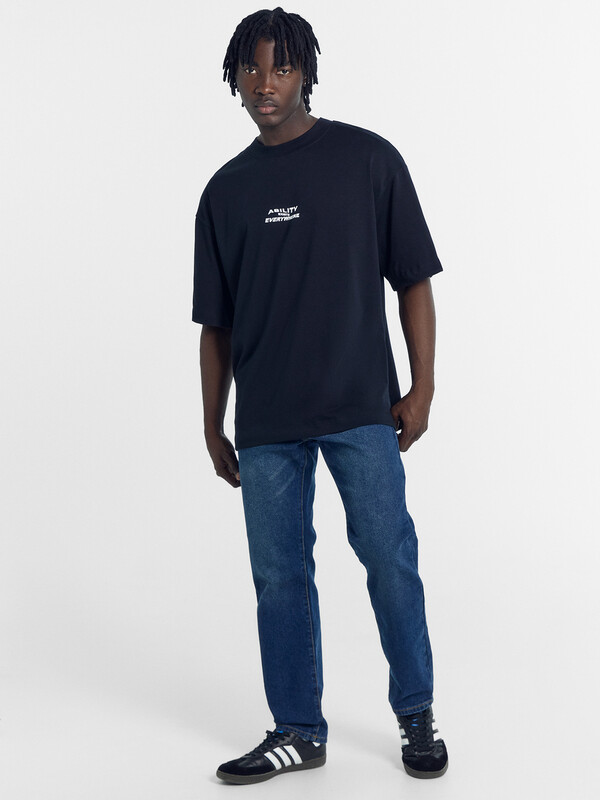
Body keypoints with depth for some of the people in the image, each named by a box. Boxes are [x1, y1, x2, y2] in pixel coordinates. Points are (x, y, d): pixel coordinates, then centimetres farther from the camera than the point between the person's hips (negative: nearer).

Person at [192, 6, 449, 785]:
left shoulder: (368, 158, 2)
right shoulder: (227, 189, 10)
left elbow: (414, 279, 3)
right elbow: (215, 323, 13)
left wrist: (422, 387, -4)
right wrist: (213, 428, 12)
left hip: (361, 407, -3)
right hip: (266, 421, 3)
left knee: (390, 559, -1)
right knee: (280, 575, 6)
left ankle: (417, 717, 17)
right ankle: (297, 731, 18)